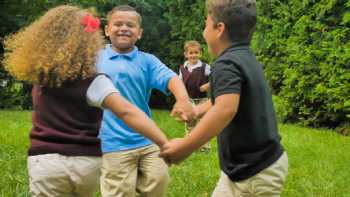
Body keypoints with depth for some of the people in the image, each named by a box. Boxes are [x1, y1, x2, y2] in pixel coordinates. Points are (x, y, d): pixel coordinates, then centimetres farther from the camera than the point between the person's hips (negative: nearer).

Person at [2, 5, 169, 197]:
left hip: (47, 161, 2)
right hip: (87, 162, -1)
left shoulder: (40, 74, 2)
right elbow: (126, 111, -28)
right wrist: (164, 142, -33)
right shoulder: (92, 81, -14)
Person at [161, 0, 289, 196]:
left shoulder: (227, 64, -21)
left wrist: (185, 147, -34)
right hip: (246, 166, 10)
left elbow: (226, 108, -39)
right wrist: (196, 110, 38)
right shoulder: (247, 58, 10)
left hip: (255, 173, -10)